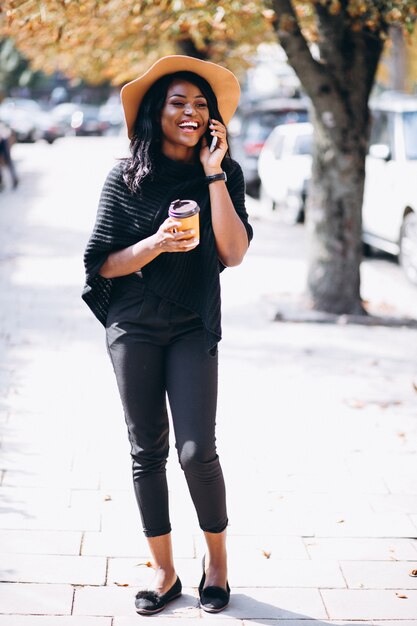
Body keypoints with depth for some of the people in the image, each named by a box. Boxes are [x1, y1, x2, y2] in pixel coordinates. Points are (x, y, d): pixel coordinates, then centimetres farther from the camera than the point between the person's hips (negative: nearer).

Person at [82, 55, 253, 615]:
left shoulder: (225, 175, 0)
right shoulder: (125, 177, -3)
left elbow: (233, 254, -11)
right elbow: (102, 264, -3)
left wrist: (213, 175, -14)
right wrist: (157, 243, -20)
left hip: (193, 327, 0)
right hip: (133, 327, 1)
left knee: (197, 450, -10)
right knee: (147, 450, 5)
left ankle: (217, 555, 16)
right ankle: (164, 570, 19)